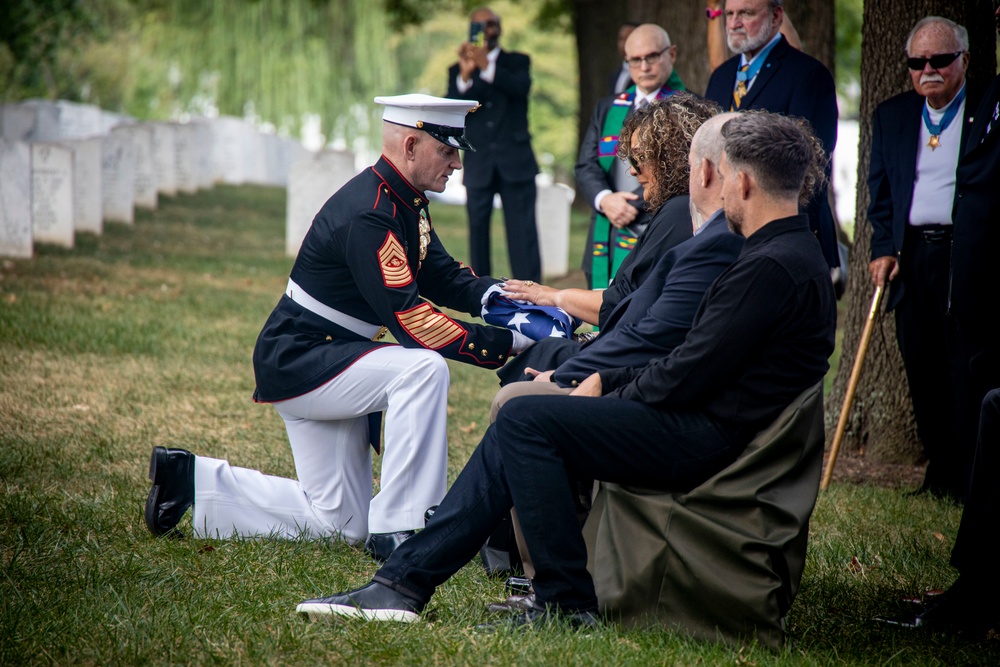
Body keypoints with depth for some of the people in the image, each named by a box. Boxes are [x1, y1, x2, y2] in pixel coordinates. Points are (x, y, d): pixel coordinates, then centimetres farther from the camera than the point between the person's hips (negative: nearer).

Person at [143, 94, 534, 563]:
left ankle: (192, 478, 21)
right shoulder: (368, 215, -25)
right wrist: (507, 343, -30)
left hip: (326, 360, 10)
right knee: (424, 368, -30)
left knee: (340, 523, 12)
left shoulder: (405, 202, 6)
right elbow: (410, 321, -29)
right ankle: (396, 531, -24)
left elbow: (443, 278, 11)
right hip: (299, 363, -10)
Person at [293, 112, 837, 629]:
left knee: (524, 420, -14)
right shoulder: (792, 253, 16)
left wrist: (609, 394, -3)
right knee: (516, 428, 7)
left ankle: (568, 600, -9)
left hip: (704, 440, -11)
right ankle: (404, 582, 3)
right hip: (710, 429, 11)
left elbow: (688, 377, -19)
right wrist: (606, 381, 13)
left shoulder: (772, 267, -19)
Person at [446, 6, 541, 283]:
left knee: (523, 235, -6)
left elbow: (521, 87, -12)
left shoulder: (517, 62, 10)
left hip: (515, 162, -1)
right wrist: (465, 75, -20)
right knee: (478, 232, 2)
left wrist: (487, 66, -25)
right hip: (478, 164, 1)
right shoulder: (458, 70, 11)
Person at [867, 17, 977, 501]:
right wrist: (883, 248, 6)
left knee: (968, 372, -5)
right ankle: (939, 476, 15)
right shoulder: (891, 116, 14)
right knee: (923, 373, 7)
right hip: (911, 257, 4)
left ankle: (971, 482, 1)